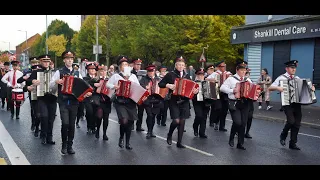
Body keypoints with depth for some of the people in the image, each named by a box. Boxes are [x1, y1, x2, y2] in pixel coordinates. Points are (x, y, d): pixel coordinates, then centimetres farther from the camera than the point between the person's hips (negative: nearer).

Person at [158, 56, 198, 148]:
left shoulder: (186, 76, 11)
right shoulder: (170, 74, -1)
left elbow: (191, 87, 13)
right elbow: (160, 84, 0)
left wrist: (195, 91, -8)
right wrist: (168, 85, -17)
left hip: (185, 101, 4)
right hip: (174, 101, -4)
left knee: (182, 121, 3)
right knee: (176, 121, -12)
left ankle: (179, 142, 13)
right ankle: (169, 135, 17)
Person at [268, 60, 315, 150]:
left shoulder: (297, 78, 13)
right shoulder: (281, 78, -2)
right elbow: (270, 88, -5)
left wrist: (311, 87, 3)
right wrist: (277, 87, -24)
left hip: (297, 103, 5)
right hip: (287, 103, -5)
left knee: (297, 124, 4)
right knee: (291, 121, -20)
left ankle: (293, 143, 17)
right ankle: (283, 135, 9)